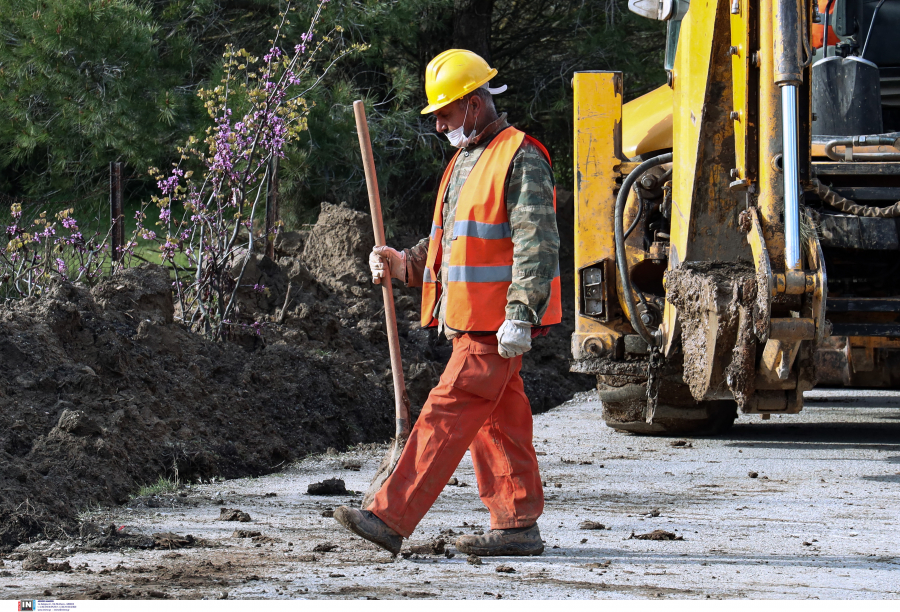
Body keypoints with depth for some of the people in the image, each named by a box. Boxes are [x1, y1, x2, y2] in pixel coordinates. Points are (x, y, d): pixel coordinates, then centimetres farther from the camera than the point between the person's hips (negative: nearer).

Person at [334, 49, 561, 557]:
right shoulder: (465, 162, 20)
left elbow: (537, 245, -17)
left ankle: (391, 519, -16)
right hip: (470, 321, 10)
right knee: (499, 422, 10)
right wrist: (404, 263, 9)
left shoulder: (520, 158, -11)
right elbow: (448, 242, 27)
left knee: (448, 414, -12)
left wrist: (520, 315, -24)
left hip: (496, 327, -10)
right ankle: (519, 525, 14)